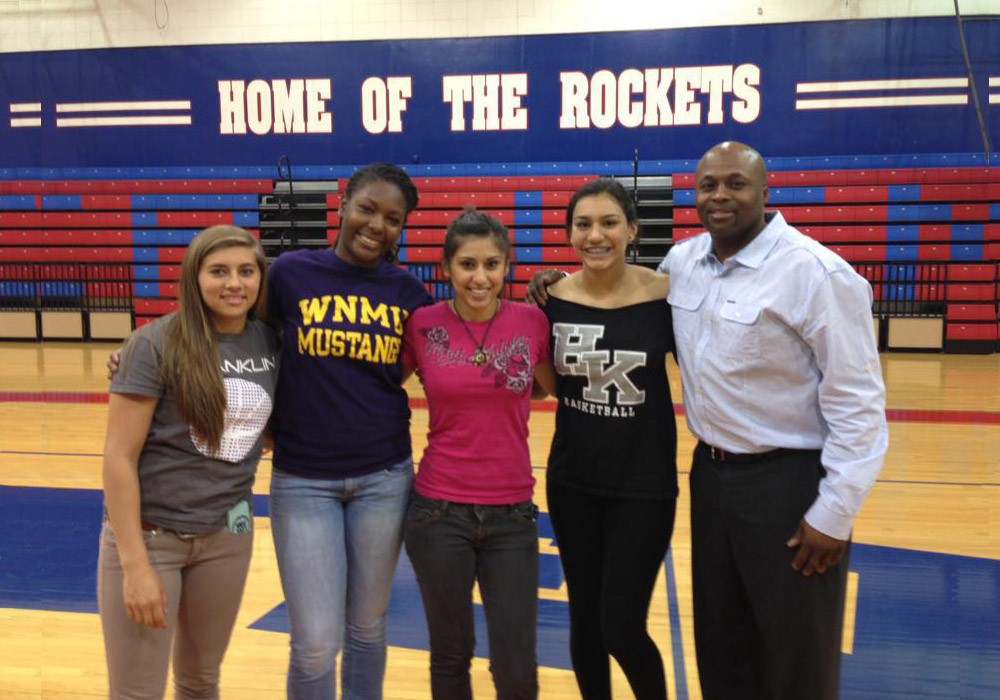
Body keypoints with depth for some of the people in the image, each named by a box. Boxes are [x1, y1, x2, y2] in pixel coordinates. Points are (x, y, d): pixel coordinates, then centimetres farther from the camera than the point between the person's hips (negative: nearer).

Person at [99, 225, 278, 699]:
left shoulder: (269, 344, -1)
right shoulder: (157, 343, -14)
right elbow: (118, 456, -15)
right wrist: (135, 564, -17)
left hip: (227, 535, 4)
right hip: (148, 532, -4)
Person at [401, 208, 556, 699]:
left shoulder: (531, 321, -2)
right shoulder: (422, 324, -4)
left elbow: (562, 389, 15)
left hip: (511, 515, 1)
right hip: (438, 511, 0)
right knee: (451, 658, 13)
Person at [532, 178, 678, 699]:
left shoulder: (664, 294, -12)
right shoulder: (553, 297, -5)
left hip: (645, 483, -3)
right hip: (572, 481, 3)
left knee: (622, 628, -2)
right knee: (584, 621, 14)